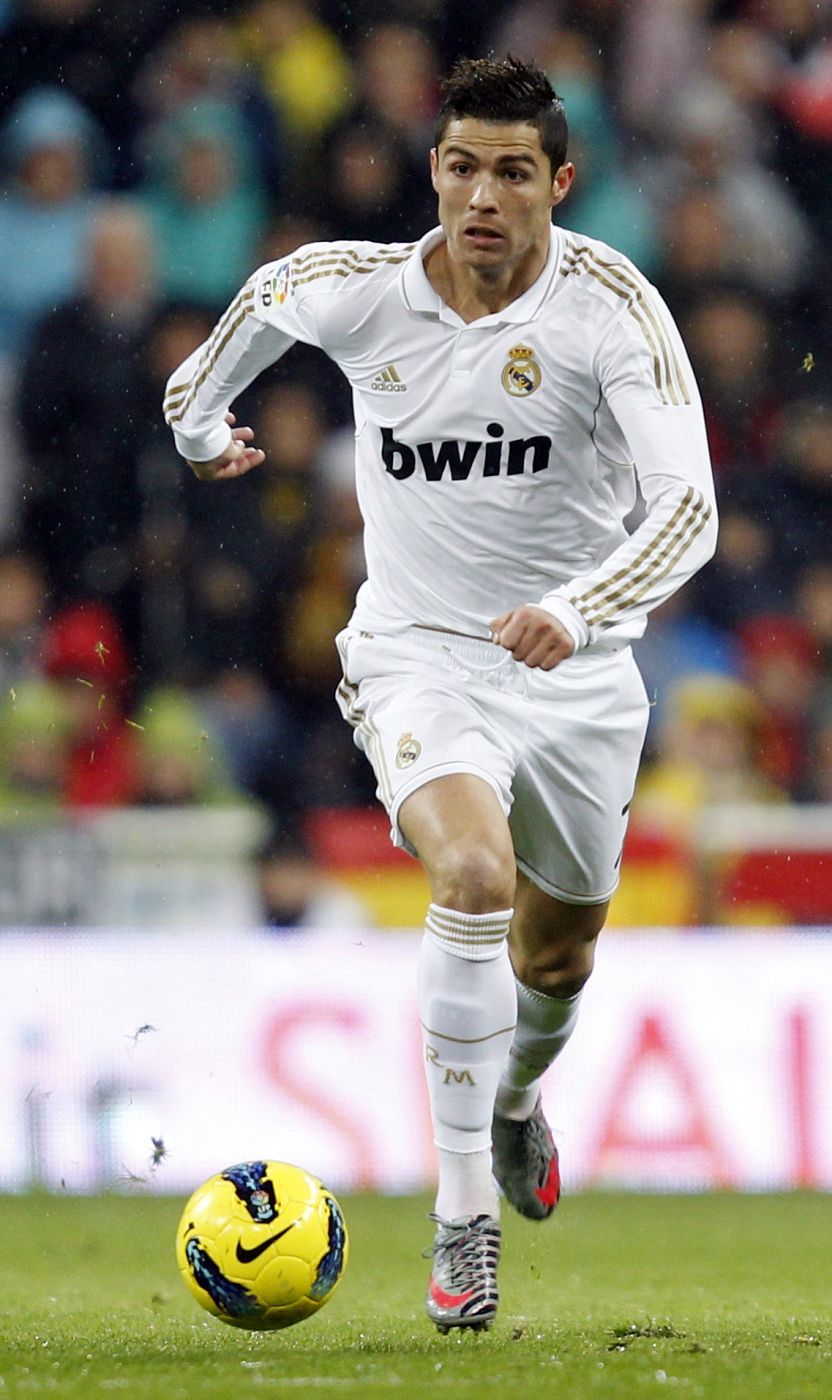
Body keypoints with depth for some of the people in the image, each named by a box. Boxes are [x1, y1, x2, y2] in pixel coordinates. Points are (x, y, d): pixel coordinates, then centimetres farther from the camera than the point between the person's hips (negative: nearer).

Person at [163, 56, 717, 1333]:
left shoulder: (612, 307, -18)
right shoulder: (356, 288, -11)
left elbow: (688, 508, -26)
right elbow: (265, 295, 14)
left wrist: (581, 606, -42)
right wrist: (201, 411, 27)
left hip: (577, 668, 1)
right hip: (418, 657, -1)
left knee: (557, 955, 19)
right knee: (474, 872, -30)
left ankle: (516, 1098, 57)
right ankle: (465, 1217, -24)